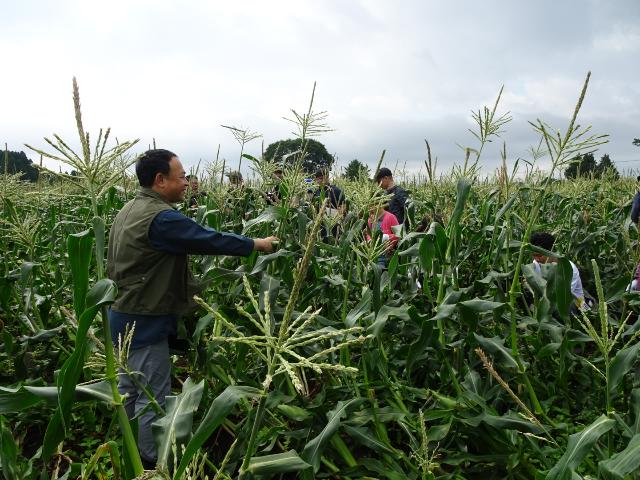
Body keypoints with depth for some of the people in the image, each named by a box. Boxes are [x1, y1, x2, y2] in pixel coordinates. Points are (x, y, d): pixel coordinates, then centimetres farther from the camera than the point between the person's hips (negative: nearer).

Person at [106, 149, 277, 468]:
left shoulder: (130, 210, 9)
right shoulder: (161, 218, -23)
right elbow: (208, 239, -21)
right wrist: (256, 244, -9)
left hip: (124, 315, 11)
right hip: (144, 322, -10)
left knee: (129, 388, 20)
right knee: (153, 397, 1)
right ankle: (151, 463, 14)